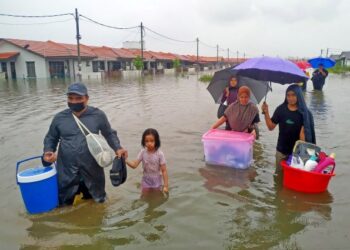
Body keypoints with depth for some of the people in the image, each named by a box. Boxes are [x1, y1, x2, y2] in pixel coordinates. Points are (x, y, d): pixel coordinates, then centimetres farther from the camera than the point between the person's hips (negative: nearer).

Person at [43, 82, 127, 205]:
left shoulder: (98, 115, -3)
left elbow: (110, 134, 9)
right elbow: (50, 138, 15)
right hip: (67, 174, 1)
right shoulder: (59, 118, 1)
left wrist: (117, 148, -6)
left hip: (92, 172, 0)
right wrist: (48, 152, -4)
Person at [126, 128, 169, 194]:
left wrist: (166, 185, -16)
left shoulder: (159, 154, -19)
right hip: (146, 180, 2)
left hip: (156, 181, -2)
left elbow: (164, 171, -16)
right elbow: (134, 165, -13)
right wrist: (125, 160, -31)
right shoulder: (143, 152, -11)